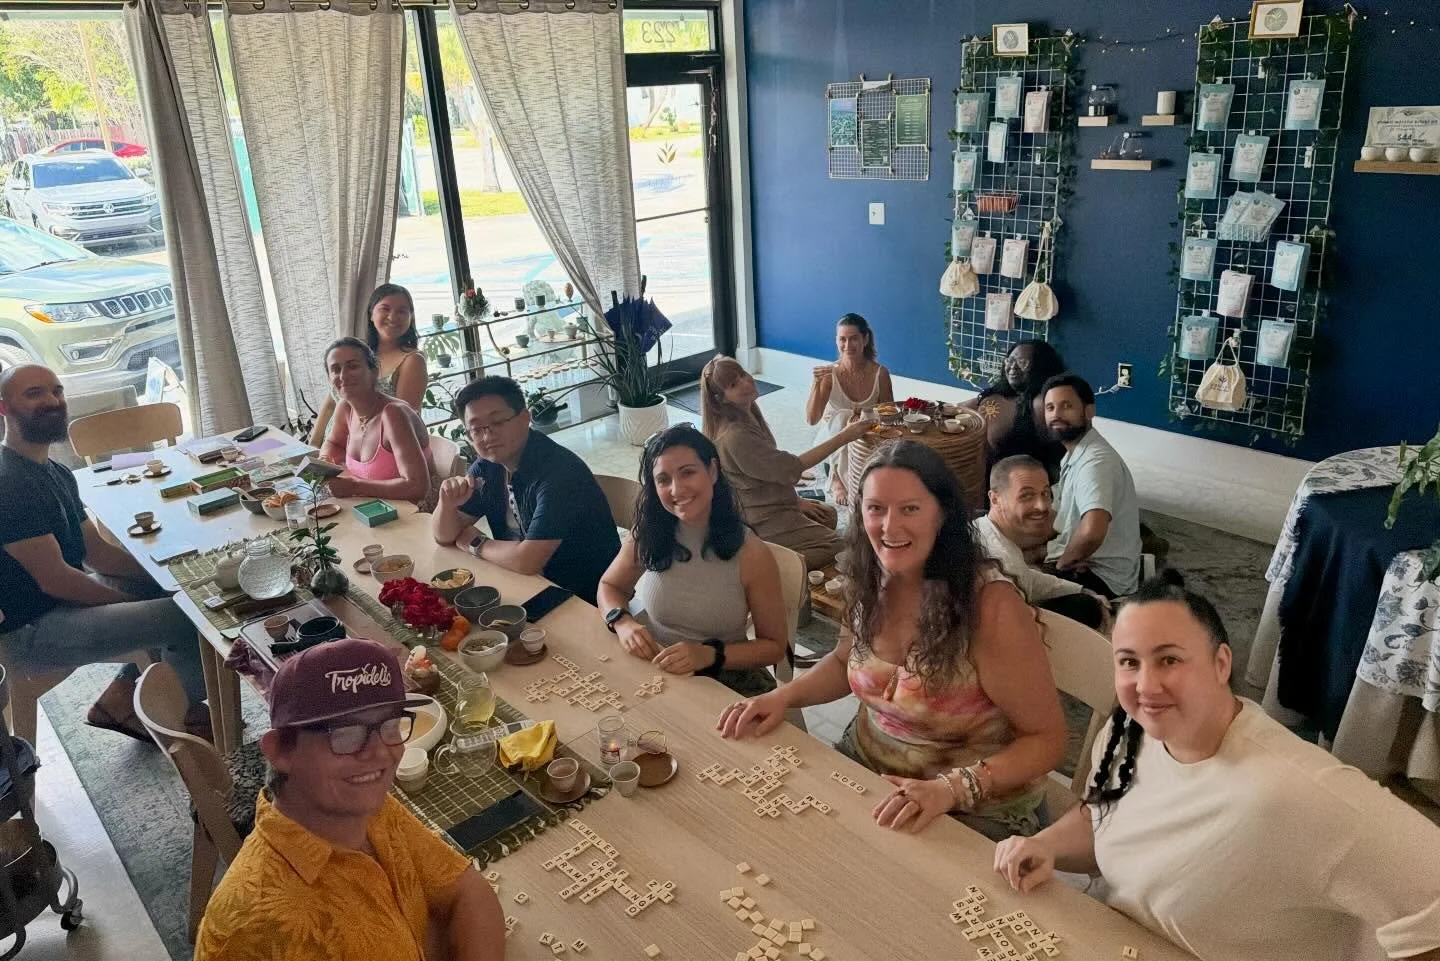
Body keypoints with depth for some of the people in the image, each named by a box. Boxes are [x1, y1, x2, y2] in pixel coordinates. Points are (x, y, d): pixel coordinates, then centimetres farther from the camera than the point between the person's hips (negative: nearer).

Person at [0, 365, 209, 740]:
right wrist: (133, 605, -14)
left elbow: (96, 552, 10)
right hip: (33, 628, -11)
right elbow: (53, 579, -23)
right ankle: (186, 713, 8)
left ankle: (121, 698, 12)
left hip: (68, 594, 11)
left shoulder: (56, 473, 11)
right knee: (188, 616, -21)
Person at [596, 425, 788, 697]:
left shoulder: (751, 554, -15)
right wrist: (622, 622, -9)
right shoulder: (647, 537, -6)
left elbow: (774, 646, -7)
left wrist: (709, 655, -22)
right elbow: (609, 587, 13)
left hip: (728, 683, -2)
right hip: (652, 675, 2)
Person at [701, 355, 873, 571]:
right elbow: (789, 468, -26)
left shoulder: (748, 416, 3)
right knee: (840, 549, -8)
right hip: (763, 521, -10)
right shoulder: (735, 436, -29)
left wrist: (796, 500, 7)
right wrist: (843, 438, -25)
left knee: (828, 515, 24)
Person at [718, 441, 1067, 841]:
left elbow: (1046, 738, -17)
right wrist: (783, 695, -3)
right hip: (863, 771, 6)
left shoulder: (990, 605, -23)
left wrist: (951, 788, -30)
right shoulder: (869, 581, -5)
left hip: (971, 816, -6)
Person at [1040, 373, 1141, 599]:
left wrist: (1061, 563, -21)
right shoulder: (1074, 454, 8)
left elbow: (1092, 532, -39)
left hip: (1101, 577, -9)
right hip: (1085, 563, 9)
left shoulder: (1095, 461, -25)